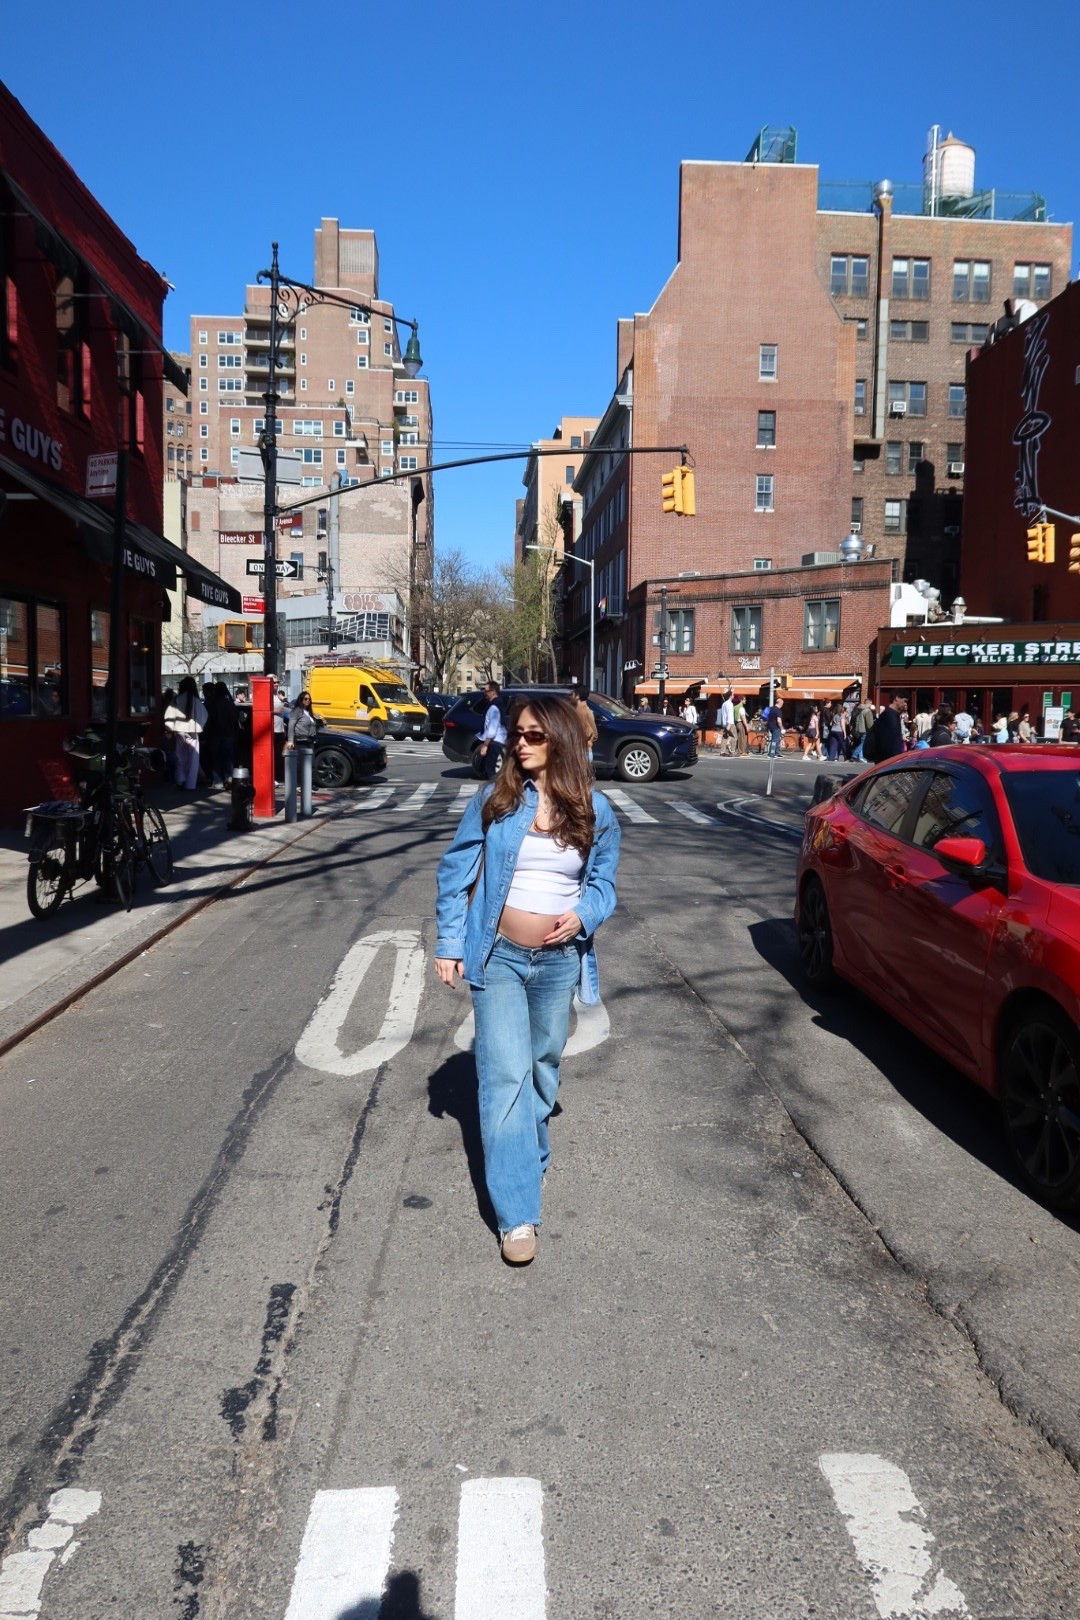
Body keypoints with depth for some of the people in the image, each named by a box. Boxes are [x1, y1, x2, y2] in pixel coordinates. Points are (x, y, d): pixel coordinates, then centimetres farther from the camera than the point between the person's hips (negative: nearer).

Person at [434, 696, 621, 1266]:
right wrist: (449, 943, -4)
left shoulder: (594, 811, -2)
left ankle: (532, 1157, 44)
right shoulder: (494, 800, -6)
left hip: (558, 961, 2)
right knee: (505, 1076, -8)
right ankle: (517, 1214, -6)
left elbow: (603, 882, 6)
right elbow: (456, 871, -1)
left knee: (543, 1067, 18)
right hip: (498, 958, -2)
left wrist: (584, 915, -15)